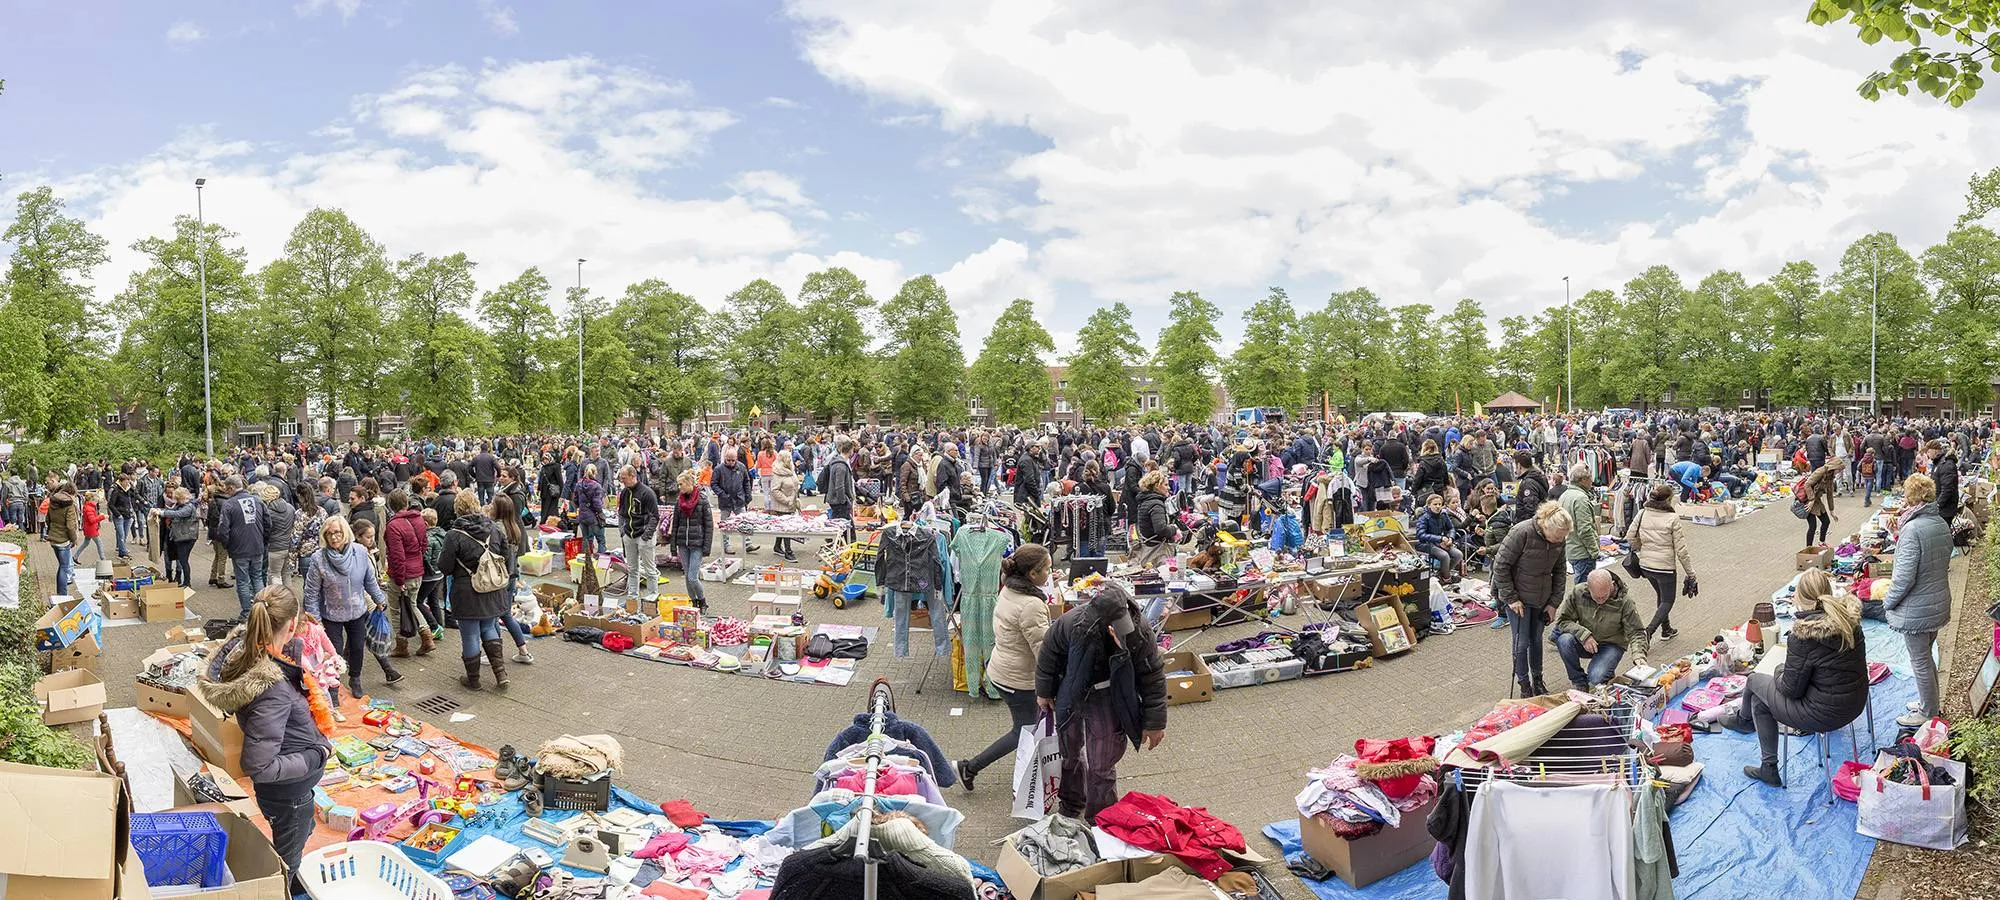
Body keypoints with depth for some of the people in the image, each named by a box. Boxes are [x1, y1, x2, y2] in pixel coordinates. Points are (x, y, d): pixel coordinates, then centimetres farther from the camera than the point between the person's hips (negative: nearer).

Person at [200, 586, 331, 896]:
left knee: (304, 829, 35)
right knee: (286, 858, 18)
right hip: (287, 792, -9)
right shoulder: (273, 690, -39)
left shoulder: (241, 647, -15)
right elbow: (258, 766, -34)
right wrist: (316, 756, -22)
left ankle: (294, 882, 59)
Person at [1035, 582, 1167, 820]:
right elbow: (1048, 655, -10)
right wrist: (1044, 692, 3)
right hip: (1071, 697, 2)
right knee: (1069, 754, 21)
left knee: (1101, 769, -3)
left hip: (1108, 703, -1)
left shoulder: (1139, 633, -29)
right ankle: (1071, 804, 48)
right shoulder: (1071, 624, -31)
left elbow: (1153, 678, -15)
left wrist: (1155, 724, -9)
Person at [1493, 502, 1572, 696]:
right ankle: (1524, 684, 16)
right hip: (1518, 598, -5)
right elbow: (1500, 566, -20)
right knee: (1522, 642, 0)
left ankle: (1537, 679, 31)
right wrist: (1511, 598, -17)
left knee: (1536, 639, 15)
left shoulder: (1559, 540, -8)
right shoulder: (1521, 533, -26)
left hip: (1542, 599, 5)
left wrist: (1554, 602, 2)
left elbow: (1560, 570, 6)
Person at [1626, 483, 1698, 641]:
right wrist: (1690, 573, -4)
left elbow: (1630, 537, 1)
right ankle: (1648, 631, -5)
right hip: (1665, 567, -5)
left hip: (1646, 565, 5)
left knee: (1661, 596, 27)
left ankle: (1666, 629, 38)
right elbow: (1681, 550, -13)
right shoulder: (1673, 518, -16)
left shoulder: (1642, 514, -4)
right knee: (1667, 601, 12)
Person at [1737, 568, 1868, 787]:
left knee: (1755, 681, 12)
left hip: (1824, 716, -7)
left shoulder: (1804, 637, -27)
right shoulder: (1850, 619, -6)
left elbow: (1791, 689, -18)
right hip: (1857, 704, 7)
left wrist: (1779, 672, 4)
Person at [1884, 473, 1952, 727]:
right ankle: (1929, 702, 37)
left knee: (1920, 661, 7)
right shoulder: (1942, 525, 1)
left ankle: (1928, 713, 19)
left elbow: (1905, 577, -25)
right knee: (1926, 656, 23)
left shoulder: (1912, 530, -25)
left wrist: (1888, 601, -11)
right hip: (1939, 604, 8)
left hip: (1916, 610, -8)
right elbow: (1944, 565, 13)